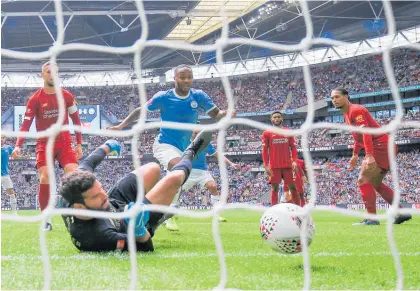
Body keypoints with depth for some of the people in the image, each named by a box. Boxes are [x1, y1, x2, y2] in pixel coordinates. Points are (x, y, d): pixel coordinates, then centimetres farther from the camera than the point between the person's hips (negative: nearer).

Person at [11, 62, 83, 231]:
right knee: (45, 179, -12)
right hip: (45, 145, -1)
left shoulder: (67, 96, 2)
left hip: (65, 143, 1)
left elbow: (76, 120, 11)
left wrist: (79, 144, 6)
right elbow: (26, 124, -8)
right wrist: (18, 146, -21)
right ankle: (46, 220, -2)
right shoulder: (35, 99, -4)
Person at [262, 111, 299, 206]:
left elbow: (293, 147, 9)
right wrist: (266, 166, -9)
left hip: (288, 165, 2)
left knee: (293, 187, 3)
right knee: (274, 188, 0)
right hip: (274, 166, -2)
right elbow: (264, 150, 0)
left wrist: (294, 161, -6)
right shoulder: (267, 133, 4)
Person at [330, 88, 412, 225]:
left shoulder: (355, 110, -15)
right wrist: (355, 155, 28)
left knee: (363, 180, -13)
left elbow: (366, 132, -26)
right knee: (375, 183, 18)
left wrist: (369, 155, -34)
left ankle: (371, 218, -15)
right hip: (385, 148, 10)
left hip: (381, 146, -10)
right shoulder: (347, 115, 16)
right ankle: (402, 213, 19)